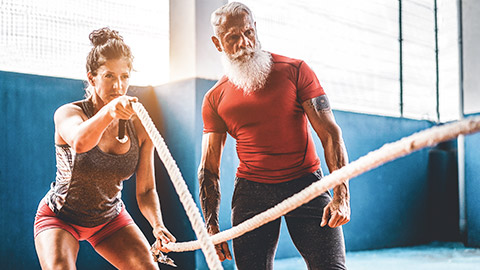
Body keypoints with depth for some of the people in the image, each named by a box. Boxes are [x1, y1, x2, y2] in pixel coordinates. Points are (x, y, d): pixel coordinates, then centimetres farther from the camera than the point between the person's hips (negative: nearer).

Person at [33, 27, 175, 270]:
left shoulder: (140, 127, -12)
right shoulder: (67, 113, -21)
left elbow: (146, 190, -7)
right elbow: (79, 142, -46)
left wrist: (158, 226, -25)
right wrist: (108, 113, -65)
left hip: (110, 218, 3)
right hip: (60, 217, -3)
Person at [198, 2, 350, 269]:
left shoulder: (294, 71, -1)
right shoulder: (215, 99, 7)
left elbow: (330, 134, -5)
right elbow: (209, 169, 10)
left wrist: (341, 195, -17)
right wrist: (212, 225, -1)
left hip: (305, 182, -2)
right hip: (251, 190, 2)